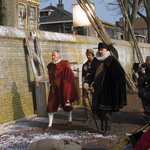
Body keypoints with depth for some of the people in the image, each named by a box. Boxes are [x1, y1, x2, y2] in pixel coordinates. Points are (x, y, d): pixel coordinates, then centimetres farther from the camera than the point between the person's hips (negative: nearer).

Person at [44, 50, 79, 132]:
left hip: (63, 88, -3)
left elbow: (69, 76, -8)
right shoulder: (50, 66, 5)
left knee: (67, 104, 11)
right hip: (54, 88, 3)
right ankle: (50, 125, 5)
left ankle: (70, 119, 35)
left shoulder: (64, 64, -9)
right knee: (51, 106, -3)